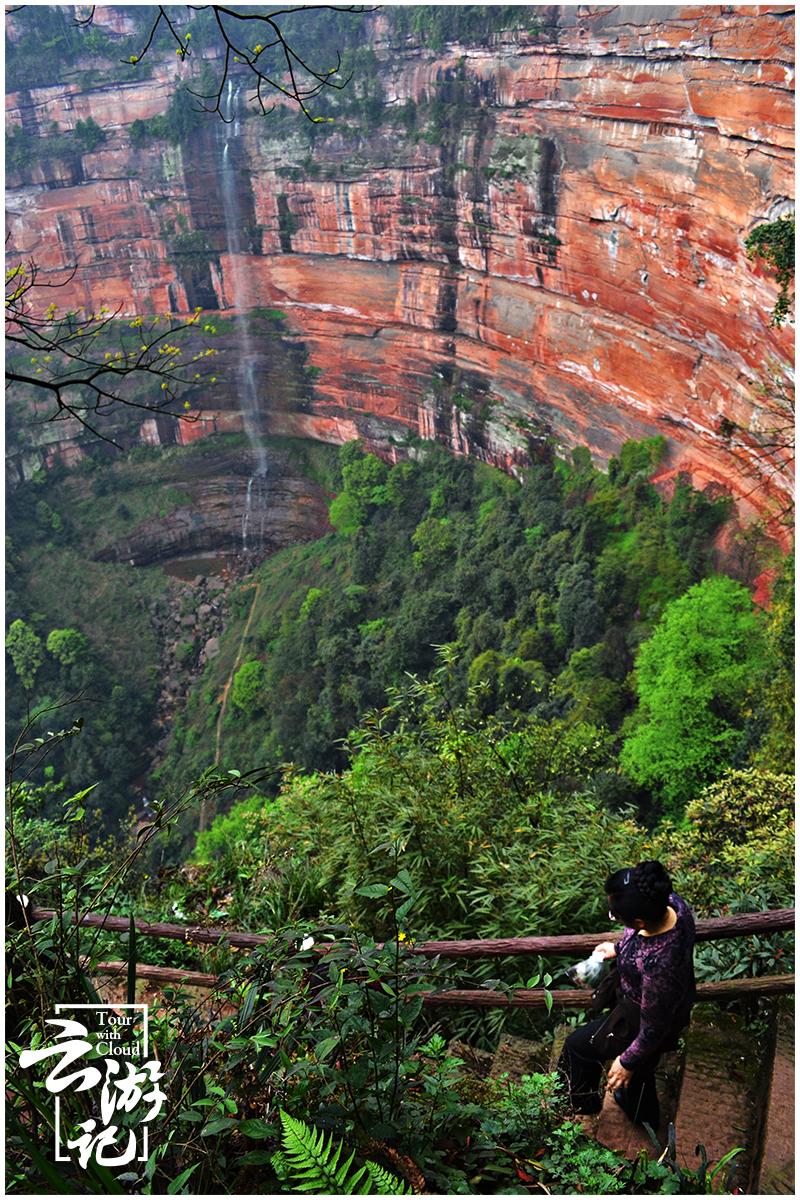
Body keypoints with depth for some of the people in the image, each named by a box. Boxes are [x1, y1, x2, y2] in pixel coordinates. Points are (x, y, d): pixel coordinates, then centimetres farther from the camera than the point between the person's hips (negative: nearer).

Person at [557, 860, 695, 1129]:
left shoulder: (657, 967, -46)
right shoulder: (673, 903, -26)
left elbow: (653, 1028, -27)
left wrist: (628, 1061, -12)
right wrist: (618, 948, 6)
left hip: (638, 1023, -7)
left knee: (578, 1046, 19)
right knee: (642, 1068, 35)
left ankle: (583, 1103, 49)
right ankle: (644, 1116, 65)